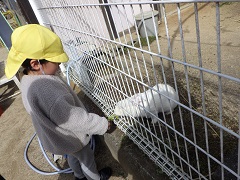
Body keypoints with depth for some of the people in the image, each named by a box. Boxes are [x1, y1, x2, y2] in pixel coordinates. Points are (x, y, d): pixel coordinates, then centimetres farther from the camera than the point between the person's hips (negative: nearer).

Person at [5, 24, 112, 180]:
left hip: (59, 135, 9)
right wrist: (102, 124, -27)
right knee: (87, 158, 19)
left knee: (73, 156, 32)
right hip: (69, 137, -8)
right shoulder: (44, 90, -42)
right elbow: (73, 118, -39)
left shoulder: (30, 79, -9)